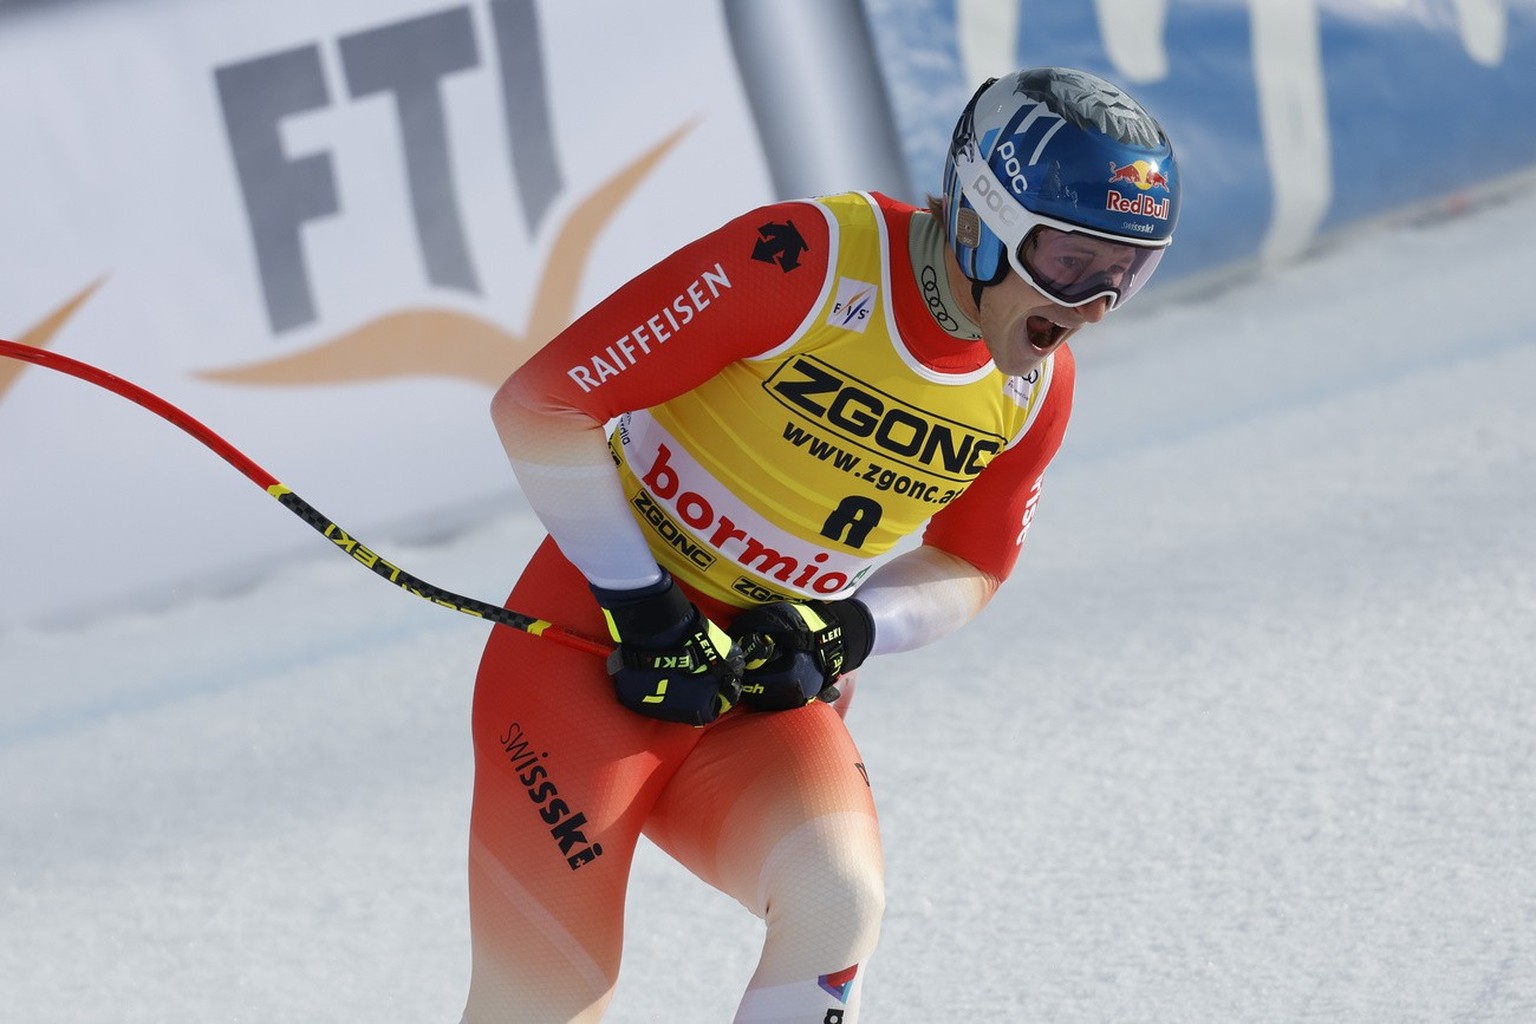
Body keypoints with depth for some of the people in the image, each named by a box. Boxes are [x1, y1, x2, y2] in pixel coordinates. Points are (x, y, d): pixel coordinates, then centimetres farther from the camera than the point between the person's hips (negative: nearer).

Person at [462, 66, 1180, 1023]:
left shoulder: (1038, 387, -2)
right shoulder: (807, 263, -22)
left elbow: (966, 566, 14)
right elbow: (539, 404, -18)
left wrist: (847, 633, -7)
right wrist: (645, 612, -19)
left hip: (772, 697, 5)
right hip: (599, 645, -5)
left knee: (840, 903, -26)